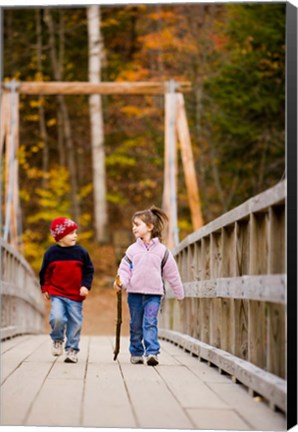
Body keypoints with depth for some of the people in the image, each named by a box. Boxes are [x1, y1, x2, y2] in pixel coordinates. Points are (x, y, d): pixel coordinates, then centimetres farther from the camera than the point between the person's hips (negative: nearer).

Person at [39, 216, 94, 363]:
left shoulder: (81, 252, 0)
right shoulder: (51, 252, 0)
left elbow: (89, 270, 5)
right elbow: (44, 272, 11)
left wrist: (85, 285, -8)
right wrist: (45, 289, 10)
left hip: (76, 296, 1)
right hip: (57, 294, -1)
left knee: (75, 322, 1)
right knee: (57, 317, -19)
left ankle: (72, 350, 15)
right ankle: (57, 340, 10)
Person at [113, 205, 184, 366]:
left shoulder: (162, 250, 2)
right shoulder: (132, 250, 4)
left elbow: (172, 273, 8)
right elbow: (124, 268, 3)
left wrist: (179, 293, 12)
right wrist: (120, 282, -18)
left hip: (154, 294, -2)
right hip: (134, 293, 2)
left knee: (150, 323, -11)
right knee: (136, 325, 9)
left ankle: (152, 352, -16)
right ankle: (136, 353, 19)